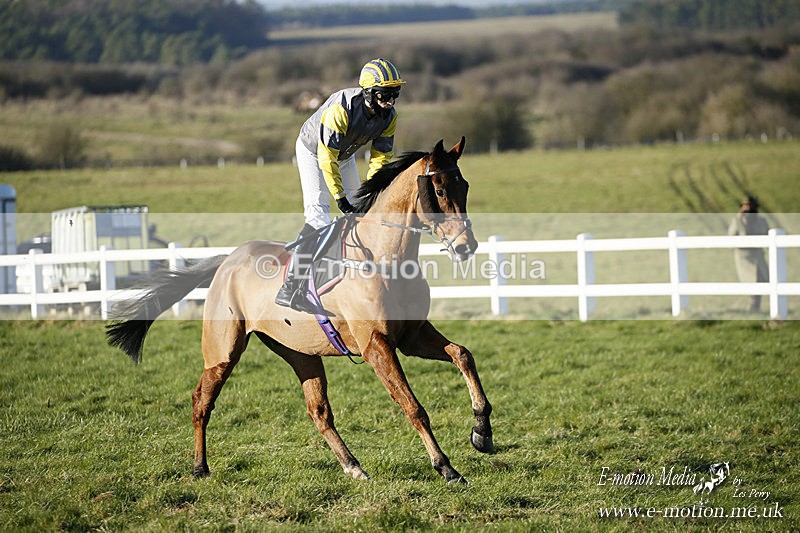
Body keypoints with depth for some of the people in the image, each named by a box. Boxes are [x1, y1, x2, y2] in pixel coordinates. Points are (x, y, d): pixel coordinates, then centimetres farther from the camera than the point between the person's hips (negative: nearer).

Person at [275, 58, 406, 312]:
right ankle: (290, 287, -25)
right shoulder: (341, 109, -38)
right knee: (318, 215, -20)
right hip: (313, 150, -7)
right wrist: (340, 197, -30)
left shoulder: (389, 117, -18)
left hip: (345, 155, 7)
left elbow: (380, 157, -7)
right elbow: (326, 158, -33)